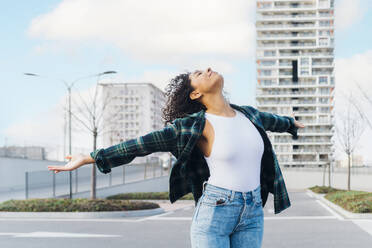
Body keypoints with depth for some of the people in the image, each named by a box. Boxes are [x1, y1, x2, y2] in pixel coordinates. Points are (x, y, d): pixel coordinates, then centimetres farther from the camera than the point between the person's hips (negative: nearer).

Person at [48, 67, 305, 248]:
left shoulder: (247, 114, 9)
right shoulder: (195, 125, -8)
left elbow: (269, 120, 33)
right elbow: (142, 144, -10)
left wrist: (291, 123, 55)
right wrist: (90, 158, -12)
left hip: (251, 216, 5)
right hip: (214, 211, -5)